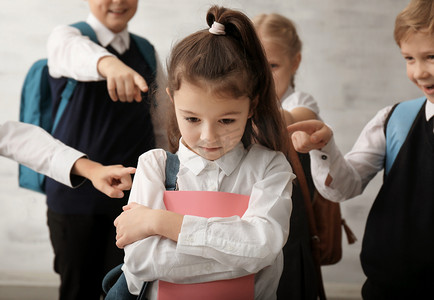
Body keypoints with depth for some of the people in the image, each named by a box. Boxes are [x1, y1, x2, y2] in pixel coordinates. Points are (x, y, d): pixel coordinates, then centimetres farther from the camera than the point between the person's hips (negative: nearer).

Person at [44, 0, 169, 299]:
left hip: (133, 194, 3)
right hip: (76, 192, -2)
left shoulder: (147, 53, 10)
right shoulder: (65, 37, -3)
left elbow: (161, 127, 16)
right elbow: (76, 51, -30)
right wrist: (109, 63, -52)